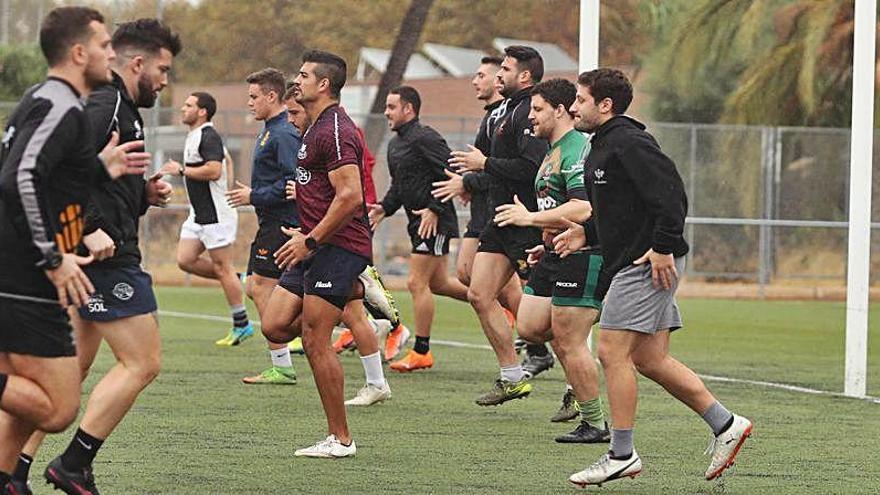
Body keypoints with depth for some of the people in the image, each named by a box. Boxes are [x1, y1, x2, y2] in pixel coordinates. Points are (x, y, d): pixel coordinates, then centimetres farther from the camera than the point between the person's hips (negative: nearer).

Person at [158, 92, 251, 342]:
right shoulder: (194, 136, 15)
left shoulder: (209, 137, -17)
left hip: (215, 214, -10)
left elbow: (214, 170, -30)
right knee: (185, 260, 5)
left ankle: (241, 323, 2)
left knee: (222, 268, -5)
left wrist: (181, 170, -20)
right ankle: (235, 281, 16)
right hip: (198, 215, 10)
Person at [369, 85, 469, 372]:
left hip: (434, 222, -10)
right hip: (418, 222, 10)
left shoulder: (425, 138, -15)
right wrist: (385, 208, 7)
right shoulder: (395, 144, 15)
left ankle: (421, 351, -1)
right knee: (437, 283, 16)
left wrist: (435, 209, -23)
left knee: (417, 283, -8)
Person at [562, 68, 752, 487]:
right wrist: (585, 235, 17)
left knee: (612, 351, -9)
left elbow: (671, 193, -22)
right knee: (650, 360, 9)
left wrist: (663, 247, -22)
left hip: (649, 264, -10)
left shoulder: (628, 143, -14)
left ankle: (621, 455, -3)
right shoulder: (602, 148, 18)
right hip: (631, 263, 10)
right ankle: (725, 425, 15)